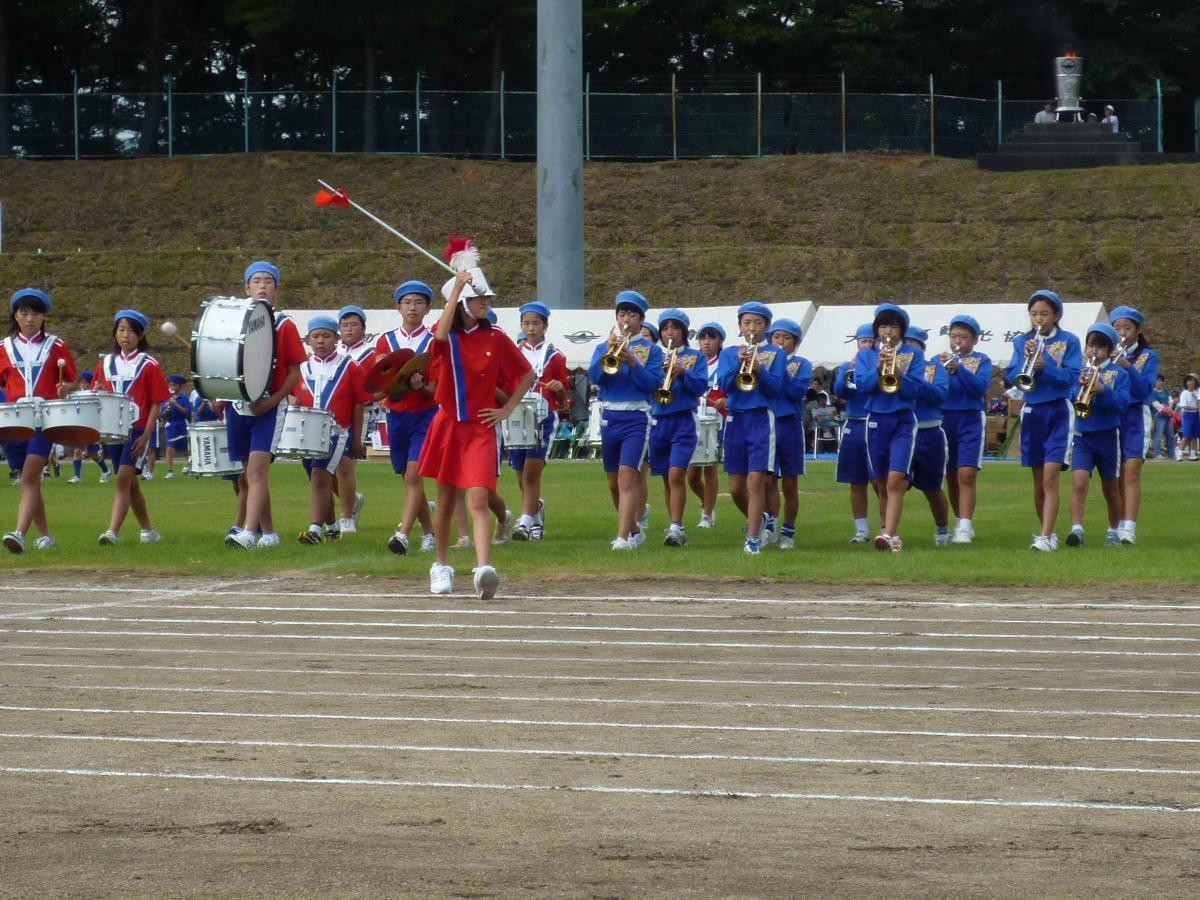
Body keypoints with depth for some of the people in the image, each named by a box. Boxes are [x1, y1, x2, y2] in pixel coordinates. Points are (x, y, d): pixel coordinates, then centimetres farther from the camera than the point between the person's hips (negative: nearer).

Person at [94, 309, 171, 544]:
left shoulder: (148, 365, -4)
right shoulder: (107, 363, 10)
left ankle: (112, 531, -23)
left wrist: (145, 436, -11)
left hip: (138, 431, -6)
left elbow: (157, 403, -5)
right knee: (130, 483, 13)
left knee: (123, 478, -17)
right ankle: (148, 530, 26)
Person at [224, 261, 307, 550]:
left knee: (257, 468, -18)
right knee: (247, 473, 11)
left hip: (269, 407, -5)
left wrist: (272, 400, -14)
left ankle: (248, 532, -27)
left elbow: (294, 373, -2)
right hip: (238, 406, 5)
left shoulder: (285, 326, 0)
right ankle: (268, 533, 24)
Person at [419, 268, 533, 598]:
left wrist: (507, 409, 1)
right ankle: (441, 566, 29)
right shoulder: (448, 338, 0)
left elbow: (527, 375, 10)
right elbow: (440, 335, -27)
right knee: (447, 500, 12)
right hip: (448, 426, 1)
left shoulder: (495, 339, 1)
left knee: (478, 498, -17)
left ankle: (484, 570, -29)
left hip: (481, 429, -1)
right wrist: (456, 289, -28)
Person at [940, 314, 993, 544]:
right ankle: (961, 522, 22)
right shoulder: (939, 359, 11)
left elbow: (981, 387, -10)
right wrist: (941, 370, -17)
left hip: (970, 421, -3)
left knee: (967, 475, -13)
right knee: (951, 477, 9)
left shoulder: (982, 360, 5)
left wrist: (958, 370, -22)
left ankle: (965, 527, -19)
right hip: (943, 419, 3)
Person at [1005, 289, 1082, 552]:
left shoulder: (1068, 341, -1)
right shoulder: (1022, 341, 8)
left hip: (1058, 413, -4)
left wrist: (1045, 366, -23)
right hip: (1032, 412, 4)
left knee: (1050, 476, -14)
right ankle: (1047, 530, 23)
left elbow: (1072, 377, -10)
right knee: (1038, 481, 10)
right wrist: (1027, 360, -17)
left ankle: (1046, 537, -19)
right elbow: (1011, 378, 0)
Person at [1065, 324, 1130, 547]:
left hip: (1107, 435, 0)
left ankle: (1113, 530, 28)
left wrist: (1102, 389, -23)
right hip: (1082, 435, 0)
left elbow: (1123, 403, -10)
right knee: (1079, 483, -18)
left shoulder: (1118, 373, 1)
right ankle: (1076, 529, -25)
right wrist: (1079, 385, -15)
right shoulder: (1079, 371, 7)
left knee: (1110, 488, 12)